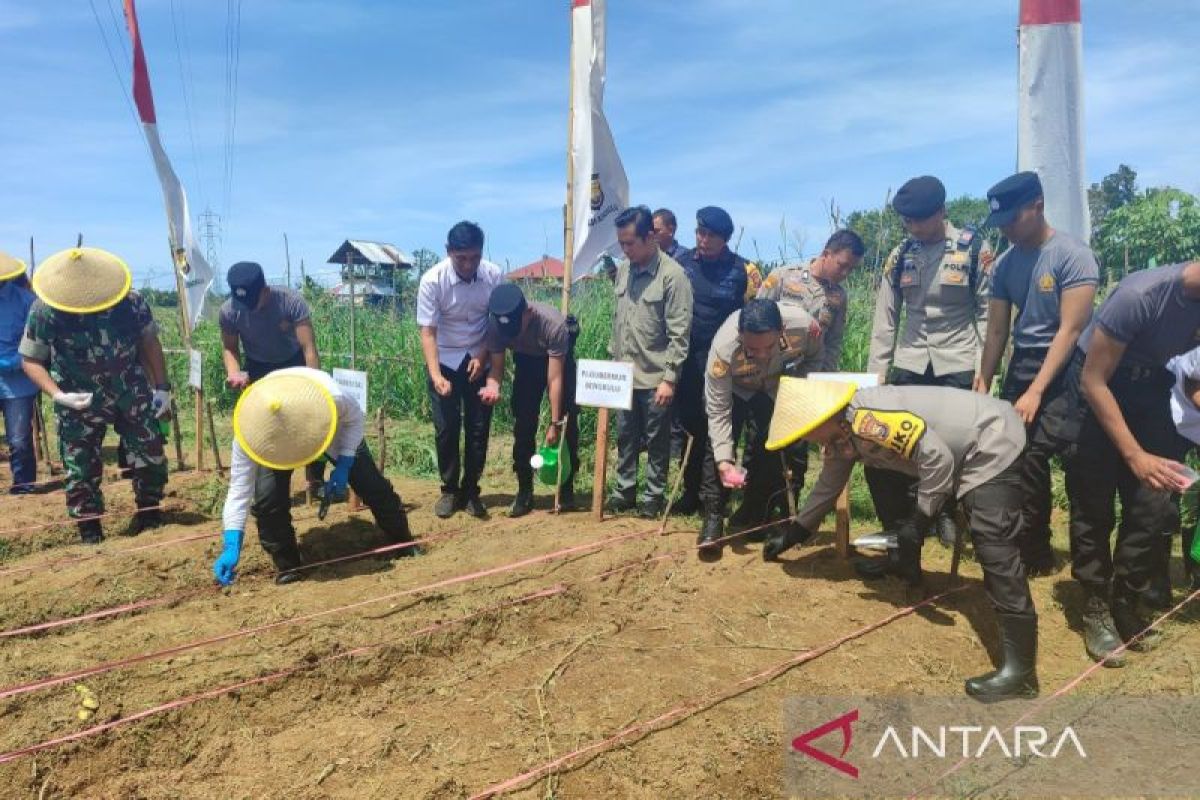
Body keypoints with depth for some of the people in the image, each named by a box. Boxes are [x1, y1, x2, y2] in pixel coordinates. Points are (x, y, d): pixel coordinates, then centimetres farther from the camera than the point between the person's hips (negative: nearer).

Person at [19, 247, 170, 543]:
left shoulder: (130, 301, -16)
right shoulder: (44, 311, -19)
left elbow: (149, 341, -1)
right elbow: (30, 360, -8)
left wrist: (162, 387, -1)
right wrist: (58, 395, -23)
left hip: (132, 392, 1)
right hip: (80, 402, -1)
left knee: (150, 453, 9)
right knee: (81, 467, 5)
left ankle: (149, 508, 33)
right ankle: (90, 529, 23)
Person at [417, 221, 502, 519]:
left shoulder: (494, 276, -15)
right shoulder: (432, 280, -21)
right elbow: (428, 332, -20)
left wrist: (483, 356, -13)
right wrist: (436, 375, -31)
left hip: (479, 359, 2)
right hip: (445, 360, -1)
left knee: (479, 427, 2)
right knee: (446, 427, -1)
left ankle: (470, 490, 16)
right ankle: (449, 490, 15)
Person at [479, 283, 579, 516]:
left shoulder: (553, 323, -40)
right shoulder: (494, 325, -29)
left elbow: (555, 379, -34)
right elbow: (497, 366, -18)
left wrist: (555, 423, -30)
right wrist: (493, 387, -42)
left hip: (559, 359, -3)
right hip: (526, 360, 3)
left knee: (567, 424, -8)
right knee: (523, 425, -5)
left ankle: (566, 489, 5)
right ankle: (524, 491, 5)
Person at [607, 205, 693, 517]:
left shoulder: (672, 275, -14)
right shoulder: (622, 270, 6)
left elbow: (679, 334, -14)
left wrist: (669, 378, -16)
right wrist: (613, 359, 13)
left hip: (655, 378, -6)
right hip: (624, 375, 6)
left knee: (656, 442, 8)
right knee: (625, 437, 15)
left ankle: (653, 496, 21)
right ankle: (624, 491, 28)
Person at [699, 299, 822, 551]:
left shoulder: (804, 325, -37)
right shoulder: (724, 347, -41)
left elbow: (814, 358, -9)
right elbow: (718, 410, -30)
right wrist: (724, 461, -36)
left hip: (777, 388, 2)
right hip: (734, 388, -2)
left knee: (768, 450, -6)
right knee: (718, 444, -17)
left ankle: (755, 517, 11)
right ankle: (713, 517, -8)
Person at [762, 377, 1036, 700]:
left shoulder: (866, 420, -29)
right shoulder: (840, 433, 4)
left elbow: (938, 458, -29)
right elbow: (828, 486, 19)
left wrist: (919, 521, -19)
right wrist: (792, 535, 25)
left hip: (992, 443, -10)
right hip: (957, 449, 10)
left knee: (993, 547, -18)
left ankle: (1019, 668, -16)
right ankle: (905, 563, 40)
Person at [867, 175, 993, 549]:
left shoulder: (974, 249, -3)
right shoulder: (899, 256, 6)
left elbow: (987, 313, -3)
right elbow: (886, 317, 6)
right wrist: (876, 371, 1)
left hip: (958, 365, -3)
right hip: (909, 365, 3)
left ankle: (947, 513, 25)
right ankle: (897, 524, 14)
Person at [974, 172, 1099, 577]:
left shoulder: (1073, 256, -13)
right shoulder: (1004, 264, 5)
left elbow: (1070, 330, -16)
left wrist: (1035, 392, -20)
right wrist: (982, 386, 6)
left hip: (1063, 368, -6)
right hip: (1021, 364, 6)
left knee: (1033, 456, -13)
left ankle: (1032, 553, 3)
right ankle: (1033, 551, 17)